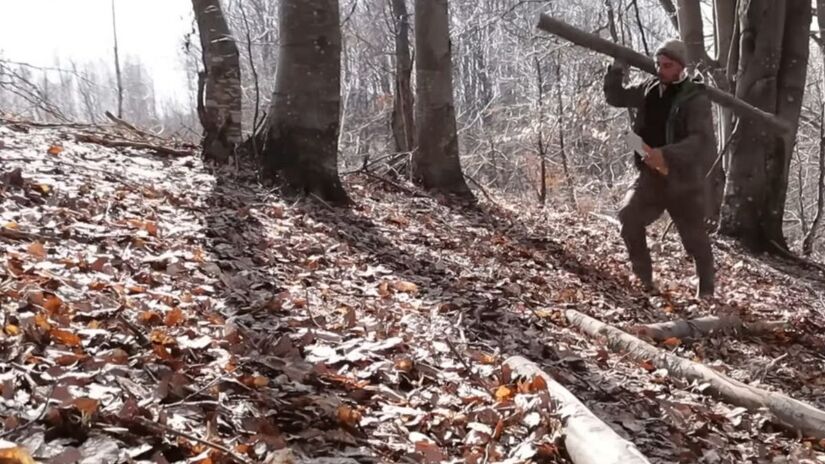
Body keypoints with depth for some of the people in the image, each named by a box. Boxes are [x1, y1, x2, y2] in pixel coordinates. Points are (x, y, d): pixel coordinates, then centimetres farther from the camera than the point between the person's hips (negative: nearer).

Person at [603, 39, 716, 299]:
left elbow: (701, 140, -25)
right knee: (630, 218, -12)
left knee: (695, 236, 5)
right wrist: (618, 68, 1)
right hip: (652, 173, 5)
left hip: (683, 178, -5)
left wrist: (666, 154, -36)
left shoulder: (695, 99, -15)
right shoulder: (650, 90, 4)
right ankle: (644, 277, 3)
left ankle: (706, 287, 26)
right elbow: (615, 97, 16)